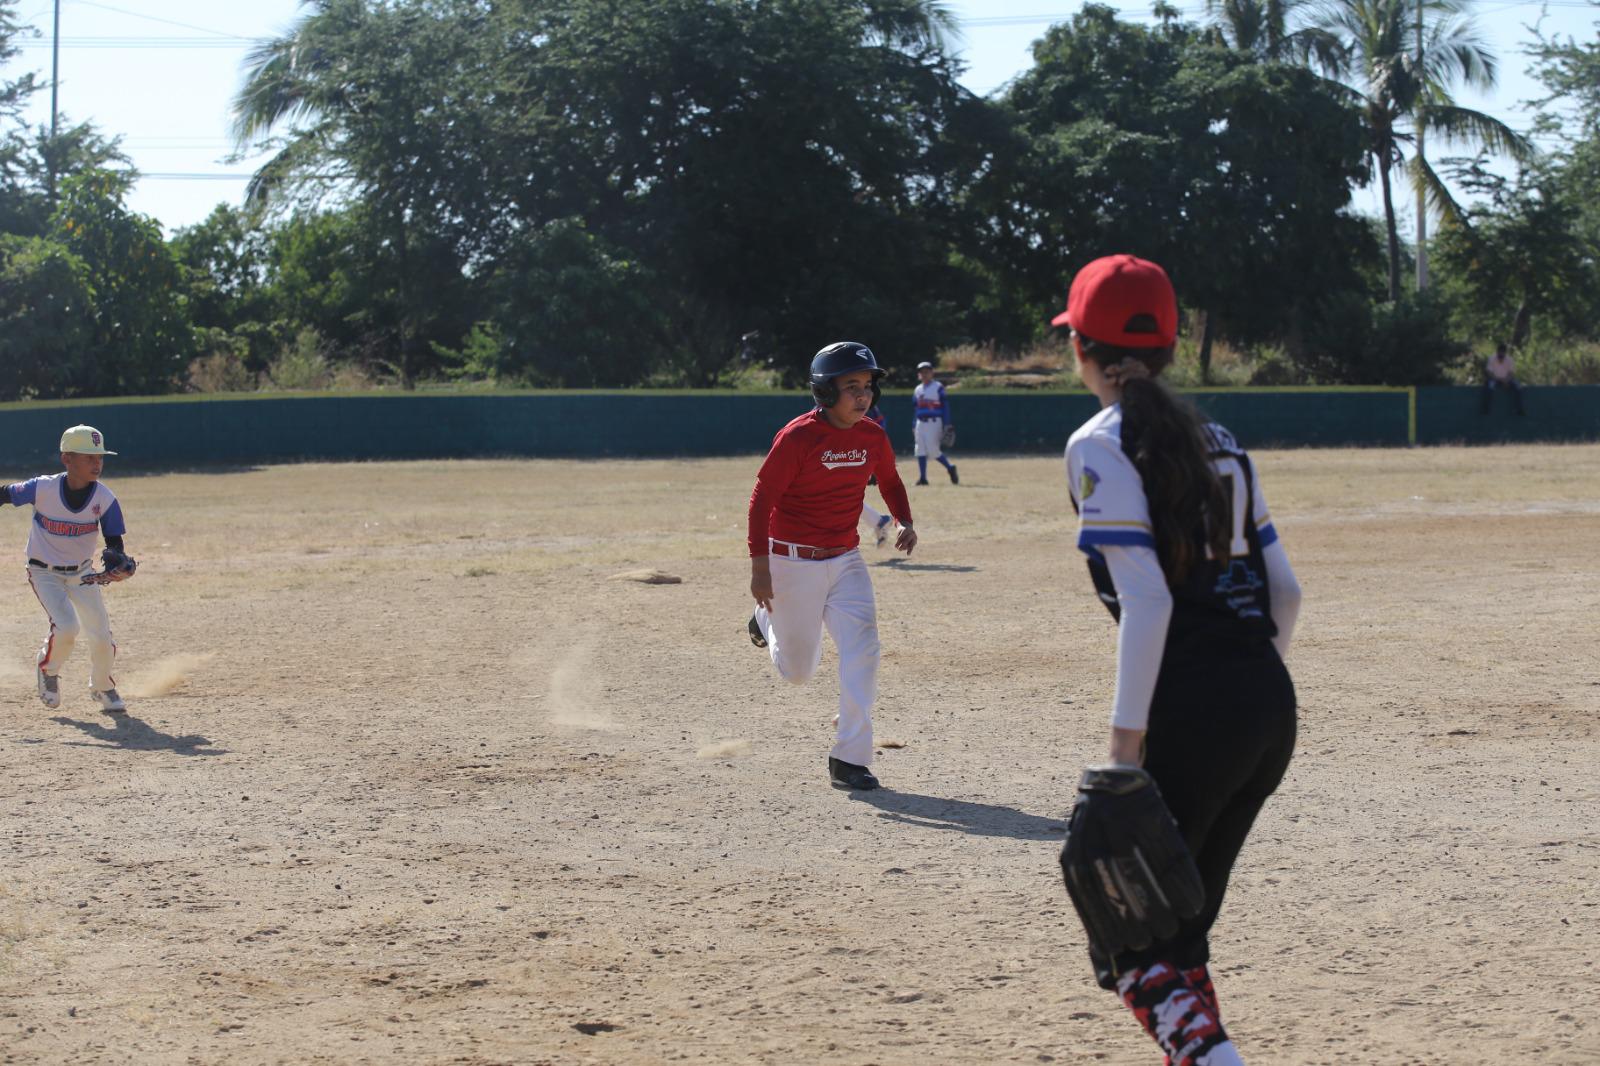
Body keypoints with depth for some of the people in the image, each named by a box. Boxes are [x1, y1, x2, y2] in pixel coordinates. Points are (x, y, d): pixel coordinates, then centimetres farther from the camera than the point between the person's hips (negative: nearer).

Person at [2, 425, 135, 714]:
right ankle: (48, 669, 10)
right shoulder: (43, 489, -22)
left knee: (102, 638, -3)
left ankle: (102, 688, 27)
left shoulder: (105, 498, -16)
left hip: (82, 573, 3)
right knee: (66, 627, -23)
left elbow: (114, 541, -10)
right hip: (45, 573, -3)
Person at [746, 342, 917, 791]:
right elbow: (762, 497, -16)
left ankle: (849, 758, -7)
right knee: (798, 671, 9)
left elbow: (890, 481, 18)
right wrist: (759, 565, -20)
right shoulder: (798, 437, -19)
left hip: (846, 560, 4)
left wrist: (904, 522, -2)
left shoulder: (872, 437, -1)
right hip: (793, 562, -4)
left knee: (862, 652, -13)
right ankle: (767, 619, 44)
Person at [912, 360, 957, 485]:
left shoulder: (938, 387, -2)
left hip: (934, 422, -6)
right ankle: (922, 477, 2)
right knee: (920, 450, 0)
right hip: (920, 422, 6)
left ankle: (950, 468, 7)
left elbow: (945, 407, -5)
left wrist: (946, 426, -12)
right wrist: (914, 427, 15)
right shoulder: (918, 389, 15)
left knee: (933, 449, -13)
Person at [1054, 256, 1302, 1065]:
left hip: (1191, 712, -7)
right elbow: (1284, 590, 15)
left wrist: (1126, 739, -16)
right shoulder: (1216, 440, 16)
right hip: (1272, 708, 8)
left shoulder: (1101, 445, -6)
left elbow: (1147, 599, -16)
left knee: (1126, 940, 0)